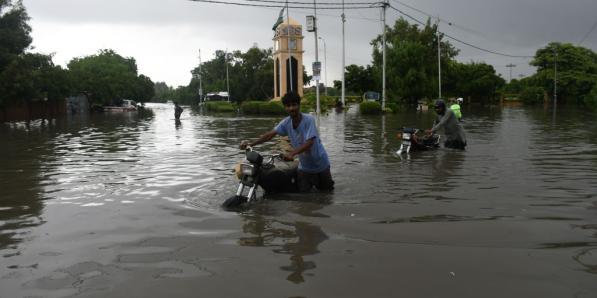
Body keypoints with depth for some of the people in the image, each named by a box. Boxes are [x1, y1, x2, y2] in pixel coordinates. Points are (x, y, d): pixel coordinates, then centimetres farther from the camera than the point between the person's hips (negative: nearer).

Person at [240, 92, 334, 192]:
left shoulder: (309, 119, -24)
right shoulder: (286, 122, -9)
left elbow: (309, 142, -31)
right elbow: (271, 134, -14)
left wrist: (292, 153, -43)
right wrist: (251, 144, -26)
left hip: (320, 165, -3)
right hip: (304, 166, 4)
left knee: (326, 191, 12)